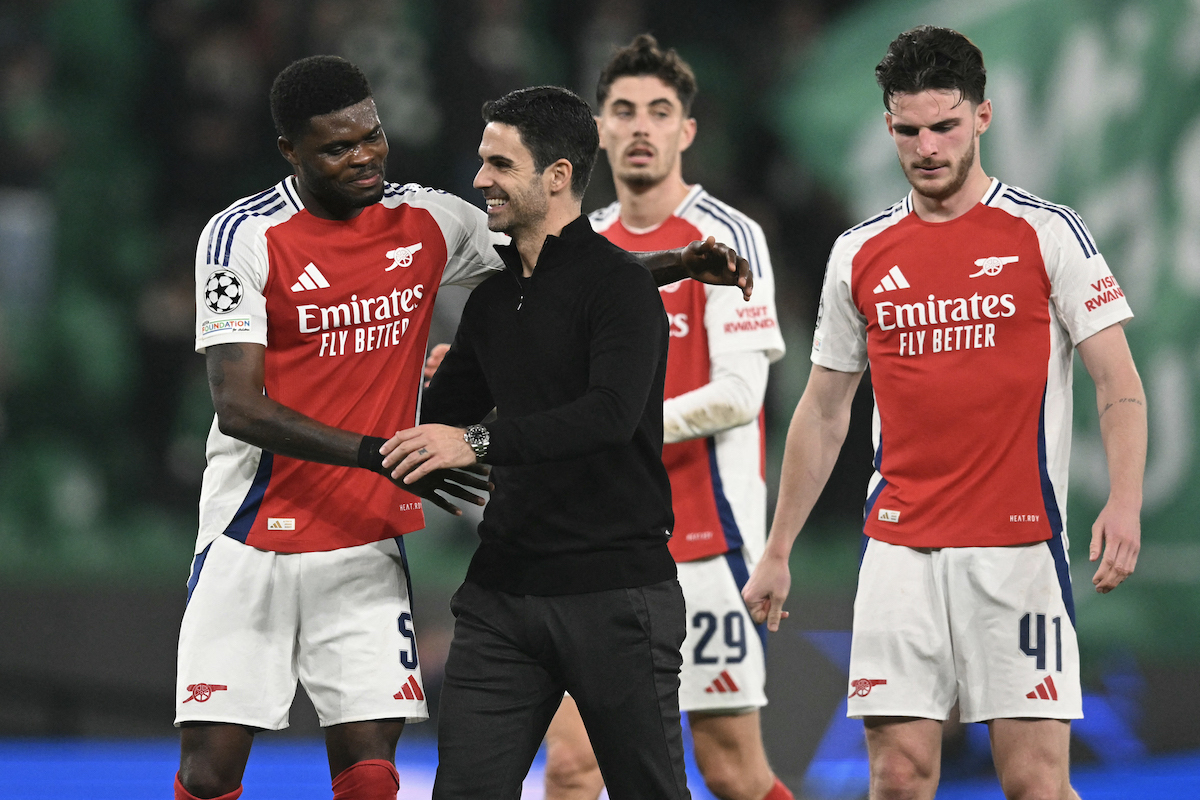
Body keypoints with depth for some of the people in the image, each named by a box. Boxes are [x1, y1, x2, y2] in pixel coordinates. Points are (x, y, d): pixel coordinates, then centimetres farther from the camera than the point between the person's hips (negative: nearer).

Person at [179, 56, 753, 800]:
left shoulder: (427, 221, 3)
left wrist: (678, 263, 3)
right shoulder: (243, 237, -10)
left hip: (367, 544, 3)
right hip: (254, 544, -3)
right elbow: (239, 409, -17)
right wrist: (378, 455, -27)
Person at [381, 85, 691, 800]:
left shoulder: (619, 284, -9)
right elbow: (444, 416, 32)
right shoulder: (492, 297, 16)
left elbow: (612, 413, -25)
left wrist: (480, 442, -30)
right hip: (504, 589, 7)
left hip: (614, 588, -7)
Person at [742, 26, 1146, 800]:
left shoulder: (1048, 234, 0)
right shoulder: (860, 255, 10)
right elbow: (824, 410, 18)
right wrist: (778, 551, 16)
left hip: (1018, 546, -3)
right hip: (899, 552, 3)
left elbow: (1118, 379, -3)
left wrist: (1124, 504, -19)